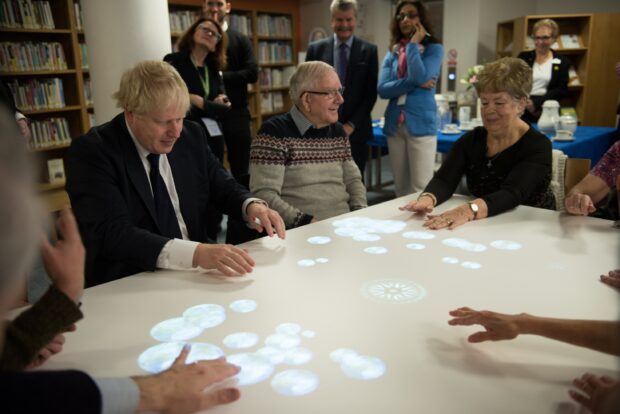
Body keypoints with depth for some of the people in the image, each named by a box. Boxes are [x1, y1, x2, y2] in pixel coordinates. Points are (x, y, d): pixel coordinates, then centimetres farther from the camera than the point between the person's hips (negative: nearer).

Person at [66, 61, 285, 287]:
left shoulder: (191, 136, 1)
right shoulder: (92, 151, -13)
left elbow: (223, 187, 12)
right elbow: (112, 234, -24)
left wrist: (252, 205, -11)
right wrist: (196, 253, -37)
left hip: (194, 273, 6)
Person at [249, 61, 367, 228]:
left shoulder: (338, 131, 14)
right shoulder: (274, 132, -7)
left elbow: (353, 180, 18)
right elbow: (264, 194, -13)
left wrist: (361, 215, 1)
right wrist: (307, 222, -21)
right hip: (299, 233, -5)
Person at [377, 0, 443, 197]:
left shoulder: (434, 49, 0)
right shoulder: (391, 54, 12)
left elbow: (419, 77, -18)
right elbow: (382, 89, -2)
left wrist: (413, 44, -7)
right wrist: (414, 83, -12)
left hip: (420, 124, -4)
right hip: (394, 125, 5)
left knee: (421, 189, -6)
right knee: (400, 187, 12)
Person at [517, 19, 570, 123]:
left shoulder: (562, 62, 8)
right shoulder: (523, 57, 10)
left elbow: (561, 90, 0)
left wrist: (536, 103, -14)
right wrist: (525, 102, -15)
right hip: (522, 109, 0)